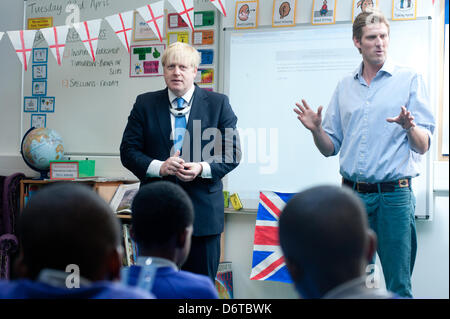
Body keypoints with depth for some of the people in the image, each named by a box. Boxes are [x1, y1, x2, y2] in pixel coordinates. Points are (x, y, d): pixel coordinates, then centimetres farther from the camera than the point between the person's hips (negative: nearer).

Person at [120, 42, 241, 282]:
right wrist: (159, 167, -15)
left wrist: (202, 169, -17)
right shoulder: (145, 104, 7)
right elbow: (128, 151, 3)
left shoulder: (218, 104, 4)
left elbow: (232, 152, 2)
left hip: (203, 210, -1)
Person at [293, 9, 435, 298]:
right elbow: (331, 148, 15)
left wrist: (409, 127, -24)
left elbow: (423, 146, -3)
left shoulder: (409, 80, 2)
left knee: (398, 286, -2)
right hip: (352, 194, 4)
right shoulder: (345, 87, 13)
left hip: (393, 195, -4)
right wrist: (316, 130, -5)